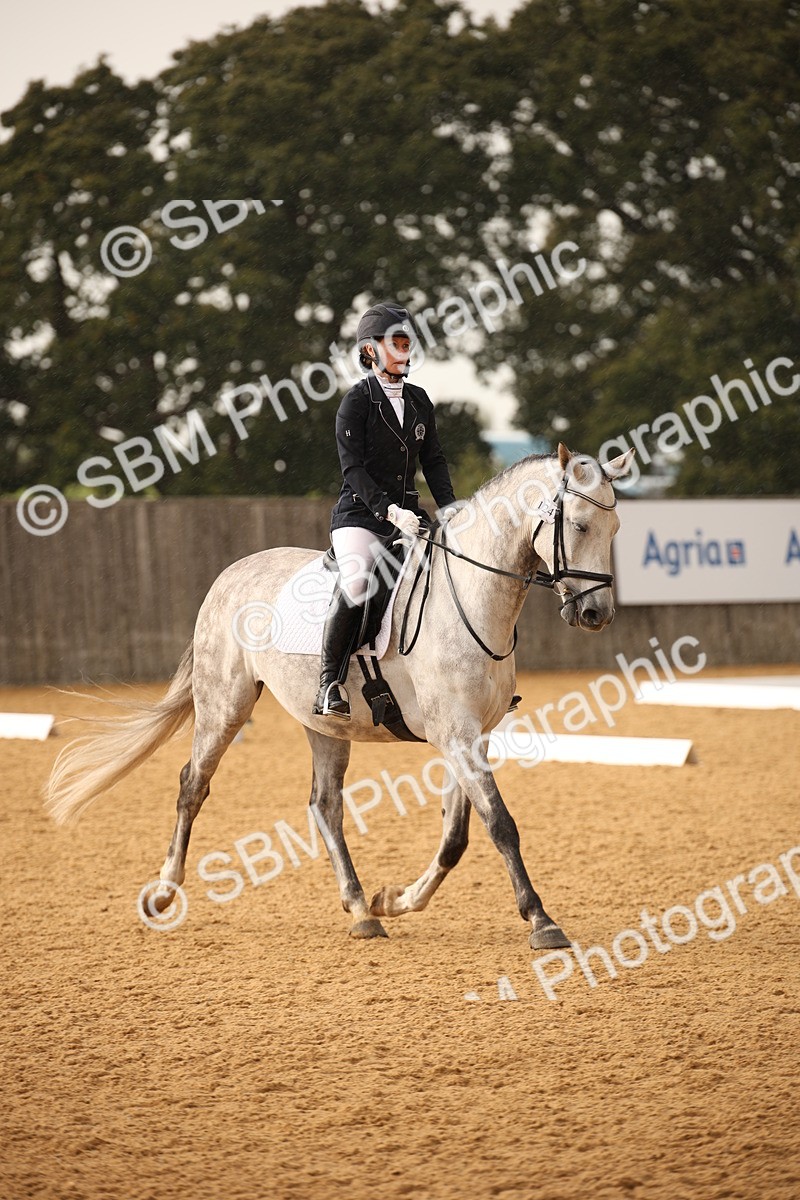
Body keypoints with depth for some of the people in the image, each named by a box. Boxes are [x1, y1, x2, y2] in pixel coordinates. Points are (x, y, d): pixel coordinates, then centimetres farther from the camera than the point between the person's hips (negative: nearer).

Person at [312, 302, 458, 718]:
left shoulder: (419, 400, 13)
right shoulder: (358, 400, -5)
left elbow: (433, 461, 15)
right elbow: (352, 467, -12)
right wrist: (388, 510, -23)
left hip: (407, 516, 6)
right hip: (359, 515, -6)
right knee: (356, 583, -31)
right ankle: (329, 684, -26)